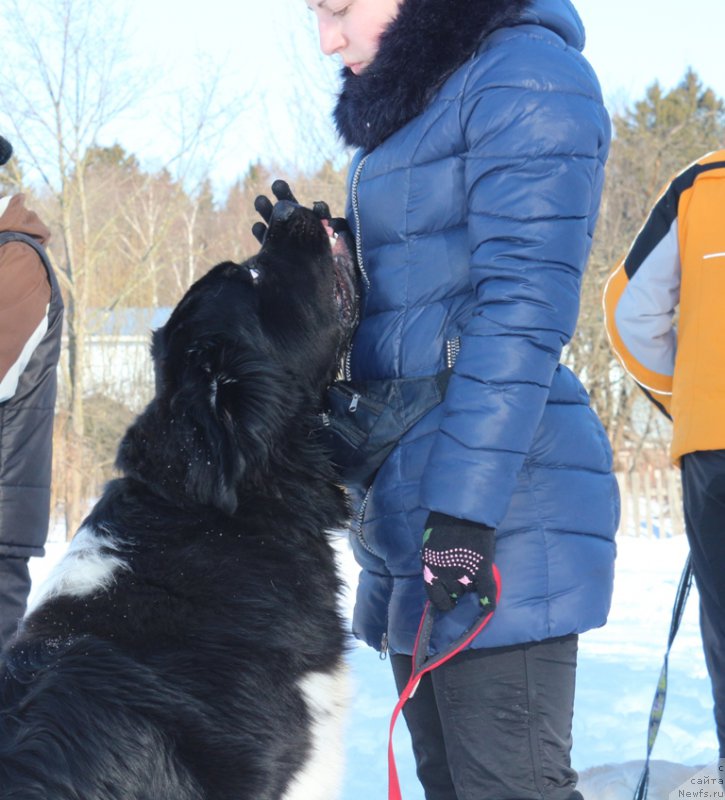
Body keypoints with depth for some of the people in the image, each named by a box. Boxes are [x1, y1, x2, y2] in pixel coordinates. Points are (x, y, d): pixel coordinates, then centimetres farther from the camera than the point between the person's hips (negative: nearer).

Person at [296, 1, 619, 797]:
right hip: (406, 506, 9)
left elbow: (522, 311, -16)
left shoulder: (526, 73, -8)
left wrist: (464, 513, -20)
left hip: (501, 512, -9)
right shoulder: (412, 105, 20)